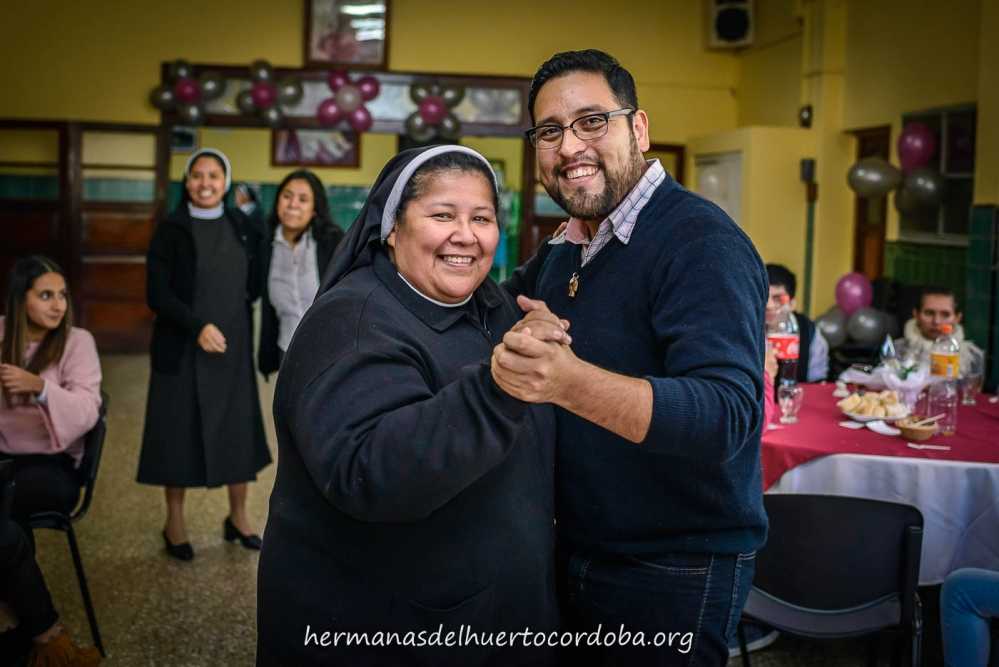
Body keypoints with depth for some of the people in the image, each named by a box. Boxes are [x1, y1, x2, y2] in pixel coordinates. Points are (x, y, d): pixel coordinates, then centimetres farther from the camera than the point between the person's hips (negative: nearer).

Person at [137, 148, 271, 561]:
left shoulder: (242, 227, 6)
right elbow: (157, 294, -9)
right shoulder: (170, 230, -3)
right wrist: (197, 326, -19)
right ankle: (174, 523, 18)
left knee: (238, 429, 6)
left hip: (234, 347, 3)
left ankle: (238, 517, 22)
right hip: (182, 349, -3)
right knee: (180, 431, 3)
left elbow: (255, 285, 10)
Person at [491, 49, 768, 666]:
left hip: (675, 573, -7)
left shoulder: (701, 241, -19)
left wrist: (571, 382, -46)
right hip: (574, 557, 8)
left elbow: (727, 417, -32)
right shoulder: (565, 253, 7)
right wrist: (527, 349, -4)